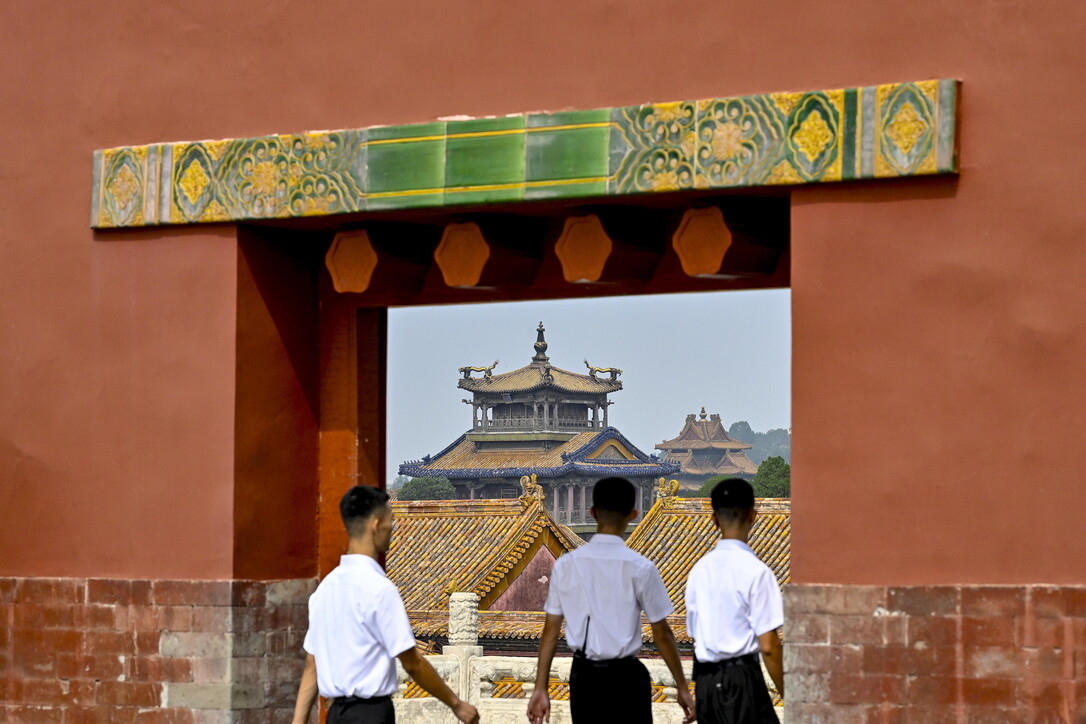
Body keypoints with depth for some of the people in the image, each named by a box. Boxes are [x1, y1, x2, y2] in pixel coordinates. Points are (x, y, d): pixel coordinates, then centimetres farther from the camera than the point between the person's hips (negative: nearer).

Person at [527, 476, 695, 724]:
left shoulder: (566, 564, -1)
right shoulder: (640, 567, -10)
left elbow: (551, 630, 1)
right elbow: (661, 634, -6)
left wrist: (541, 689, 6)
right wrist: (682, 688, 2)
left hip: (583, 676, 3)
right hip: (624, 677, -3)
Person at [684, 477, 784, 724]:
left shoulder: (699, 569, 7)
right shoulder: (756, 571, -11)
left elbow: (694, 637, 12)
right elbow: (768, 645, -13)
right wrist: (787, 696, -6)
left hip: (704, 680, 7)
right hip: (742, 678, -7)